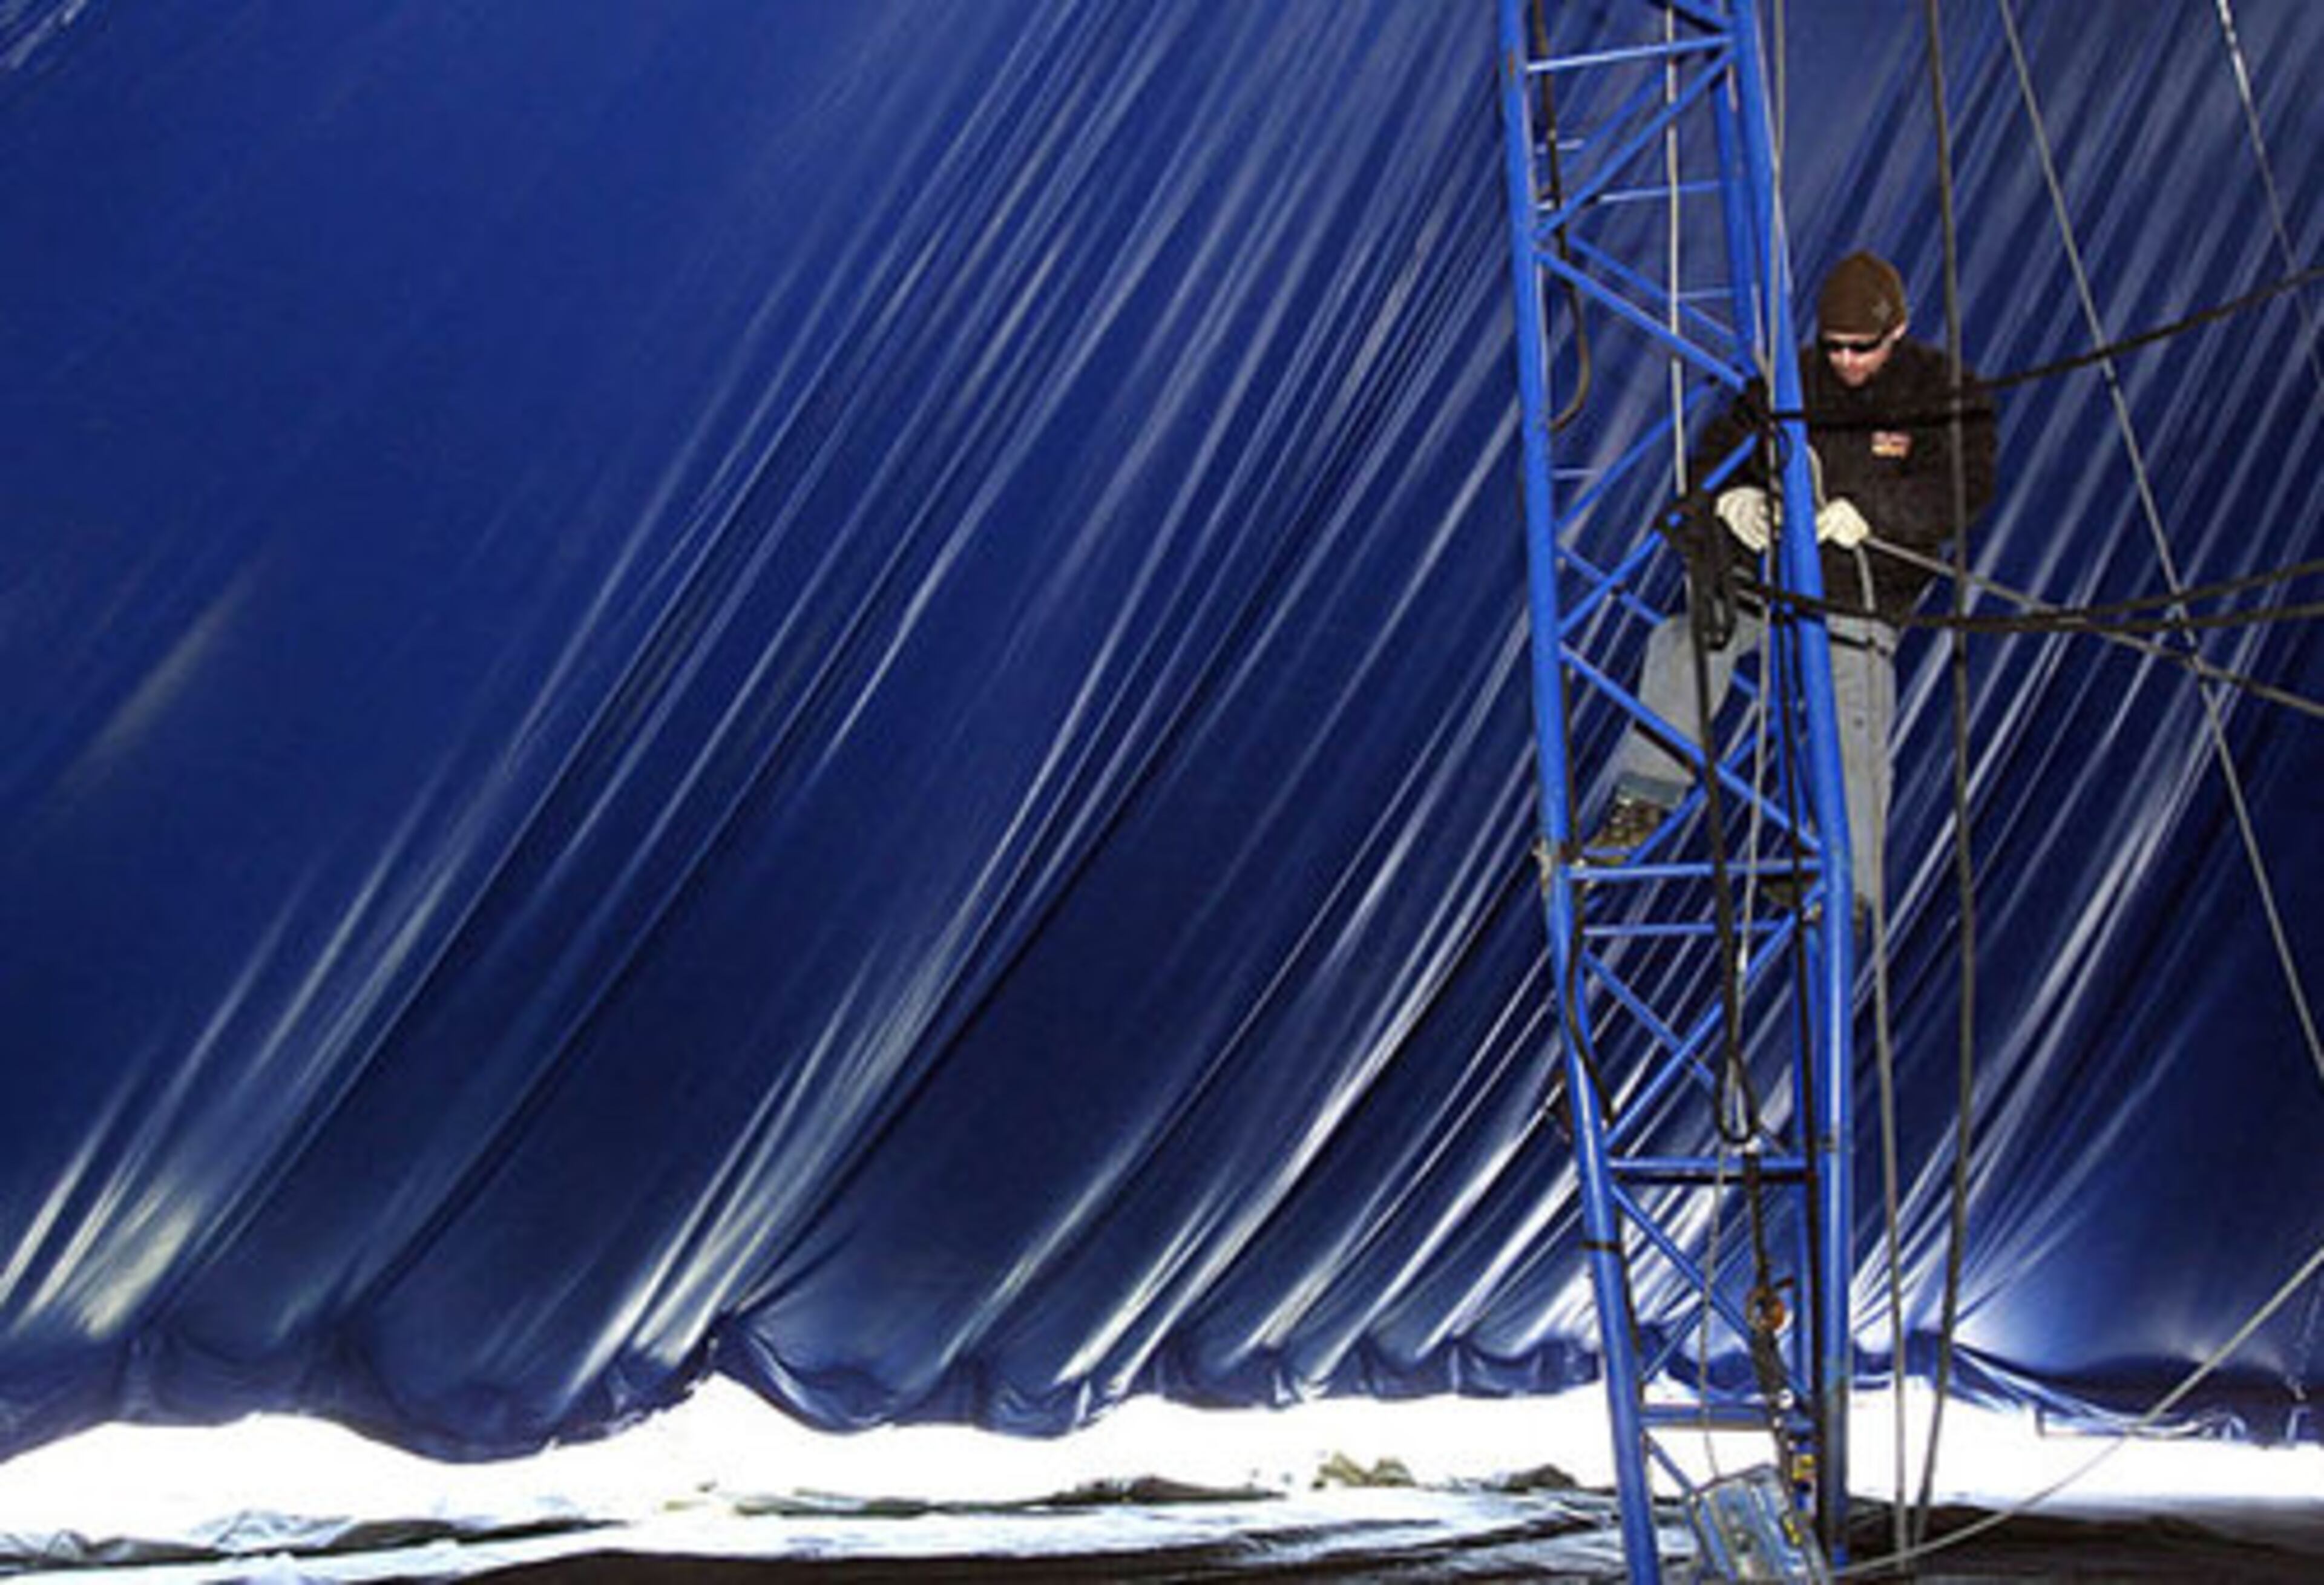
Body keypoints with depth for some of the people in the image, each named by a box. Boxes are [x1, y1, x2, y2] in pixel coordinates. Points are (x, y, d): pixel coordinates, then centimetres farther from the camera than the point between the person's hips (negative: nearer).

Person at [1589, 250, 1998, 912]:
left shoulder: (1944, 391, -2)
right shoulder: (1793, 378, 6)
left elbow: (1964, 486, -15)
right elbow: (1718, 449, 6)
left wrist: (1868, 514, -32)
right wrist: (1732, 495, -19)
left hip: (1864, 589, -2)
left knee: (1854, 734, -10)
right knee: (1686, 643, -22)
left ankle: (1847, 886, 5)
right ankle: (1646, 797, -11)